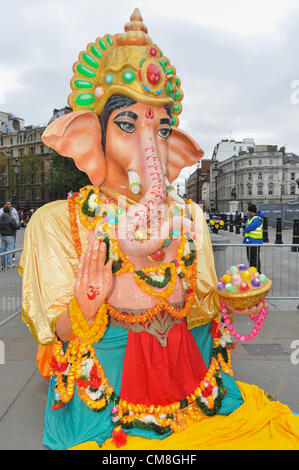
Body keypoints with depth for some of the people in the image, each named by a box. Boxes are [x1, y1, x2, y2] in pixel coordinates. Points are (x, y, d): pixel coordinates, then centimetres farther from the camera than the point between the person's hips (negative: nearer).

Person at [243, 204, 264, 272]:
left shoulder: (256, 219, -17)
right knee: (250, 258, 17)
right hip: (249, 241, 10)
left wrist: (244, 231, -3)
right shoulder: (250, 218, 15)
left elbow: (249, 228, -23)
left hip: (255, 242, -10)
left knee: (254, 259, -6)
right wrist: (245, 226, -9)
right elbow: (244, 225, 15)